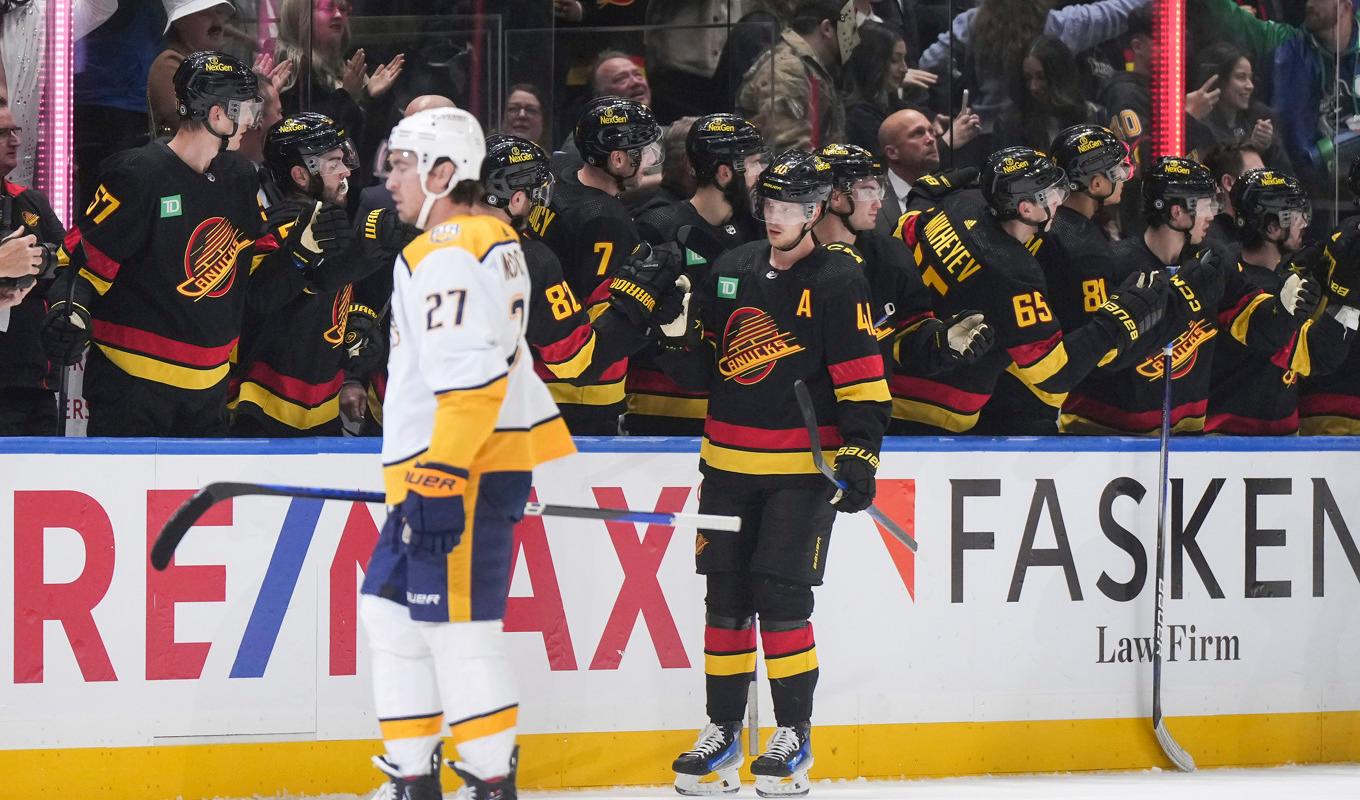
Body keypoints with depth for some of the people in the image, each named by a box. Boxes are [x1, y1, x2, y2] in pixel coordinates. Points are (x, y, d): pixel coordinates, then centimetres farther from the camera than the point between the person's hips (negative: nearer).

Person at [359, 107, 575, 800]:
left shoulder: (450, 255, -15)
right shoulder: (491, 240, 18)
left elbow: (468, 379, -24)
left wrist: (441, 481, -26)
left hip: (466, 469, -11)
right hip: (437, 471, 11)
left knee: (455, 624, -9)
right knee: (391, 610, 13)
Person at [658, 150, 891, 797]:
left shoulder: (837, 281, -6)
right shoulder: (730, 271, 10)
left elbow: (862, 378, -9)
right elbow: (698, 366, 15)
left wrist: (861, 454, -16)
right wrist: (677, 335, -6)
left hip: (801, 469, -5)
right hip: (728, 464, 5)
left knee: (782, 598, -9)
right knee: (725, 596, 6)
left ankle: (794, 737, 2)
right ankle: (722, 733, 15)